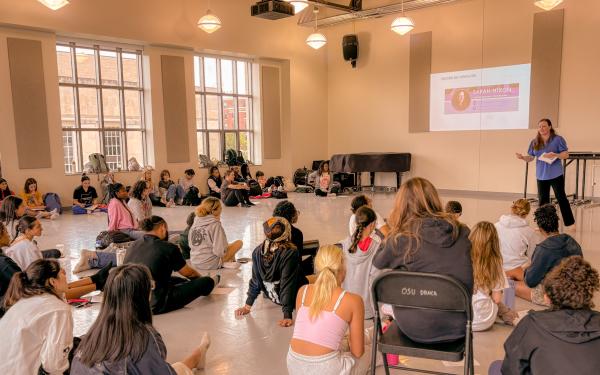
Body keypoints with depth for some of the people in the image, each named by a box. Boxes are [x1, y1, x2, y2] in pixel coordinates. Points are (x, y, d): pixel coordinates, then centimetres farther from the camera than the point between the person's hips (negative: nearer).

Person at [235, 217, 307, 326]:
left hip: (274, 298, 5)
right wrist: (287, 316, -23)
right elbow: (288, 284, -26)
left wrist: (247, 306, 5)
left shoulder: (258, 251, -12)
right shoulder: (290, 253, -25)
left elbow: (255, 281, -4)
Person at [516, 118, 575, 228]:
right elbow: (530, 158, 6)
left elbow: (566, 154, -6)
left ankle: (570, 223, 10)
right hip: (541, 176, 4)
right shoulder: (534, 142, 6)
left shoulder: (558, 139, -5)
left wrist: (555, 155, -26)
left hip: (556, 175, -4)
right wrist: (522, 157, -15)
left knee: (561, 198, 0)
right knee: (543, 200, 9)